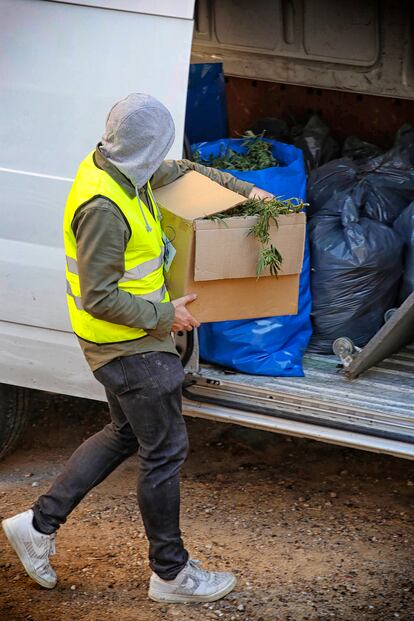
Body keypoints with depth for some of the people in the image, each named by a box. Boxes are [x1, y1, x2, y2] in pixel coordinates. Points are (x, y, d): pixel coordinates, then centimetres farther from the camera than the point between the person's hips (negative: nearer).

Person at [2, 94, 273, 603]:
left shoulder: (119, 171, 0)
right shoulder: (103, 207, -29)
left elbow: (181, 170, 22)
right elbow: (99, 298, -26)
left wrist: (242, 189, 22)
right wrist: (164, 316, -16)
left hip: (132, 337, 10)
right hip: (129, 345, -10)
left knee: (125, 434, 22)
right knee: (164, 450, 2)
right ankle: (170, 573, 15)